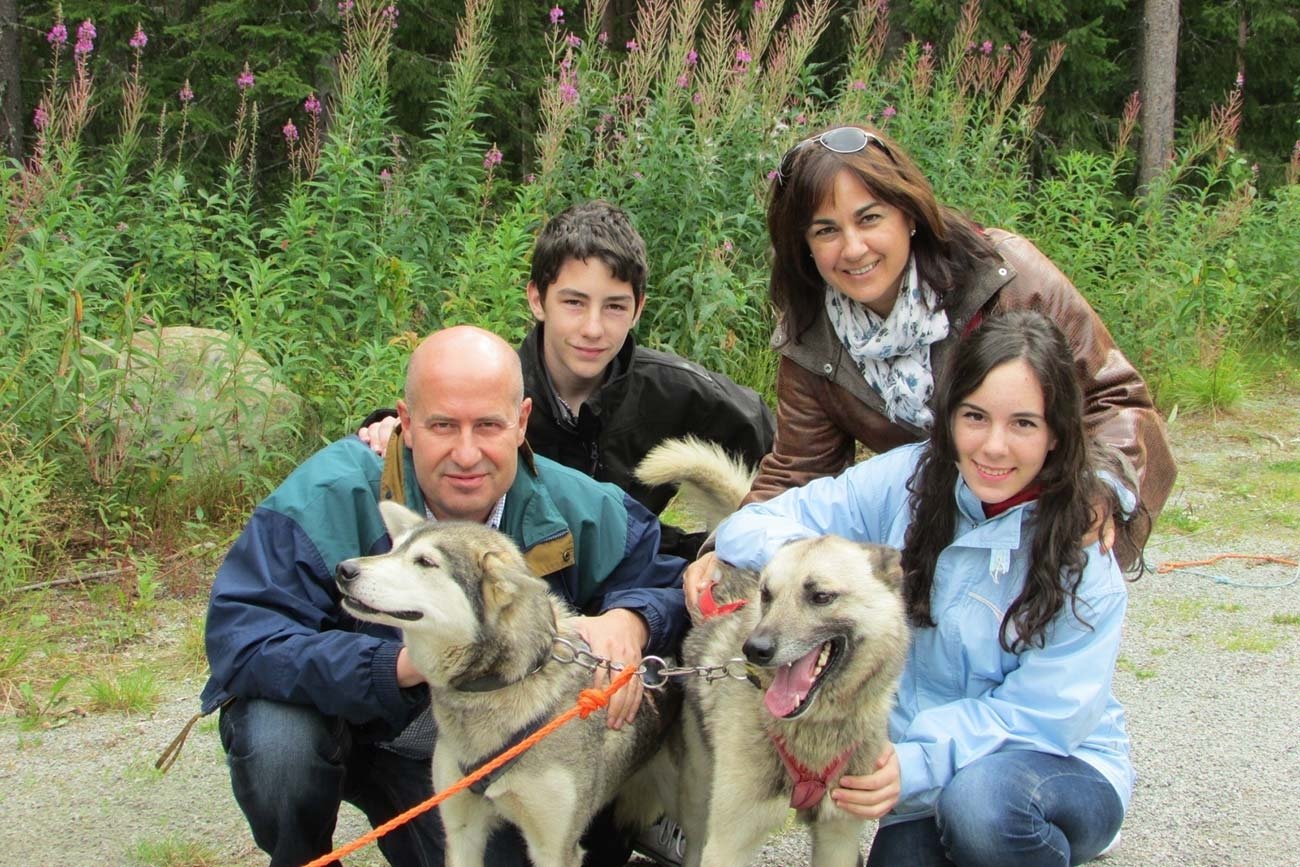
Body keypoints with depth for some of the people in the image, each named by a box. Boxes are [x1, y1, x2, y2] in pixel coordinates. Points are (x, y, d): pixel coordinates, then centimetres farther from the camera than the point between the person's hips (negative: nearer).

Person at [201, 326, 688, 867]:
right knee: (279, 747, -35)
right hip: (333, 716, -3)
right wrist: (402, 665, -48)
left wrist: (627, 621, -27)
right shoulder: (329, 497, -28)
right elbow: (240, 638, -35)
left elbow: (667, 577, -1)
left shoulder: (579, 512, -14)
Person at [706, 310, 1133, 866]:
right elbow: (748, 528, -7)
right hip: (931, 784, 3)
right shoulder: (907, 481, -6)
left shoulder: (1087, 552, -13)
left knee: (980, 797, -35)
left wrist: (916, 764, -30)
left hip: (1065, 771, -3)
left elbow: (1043, 715, -17)